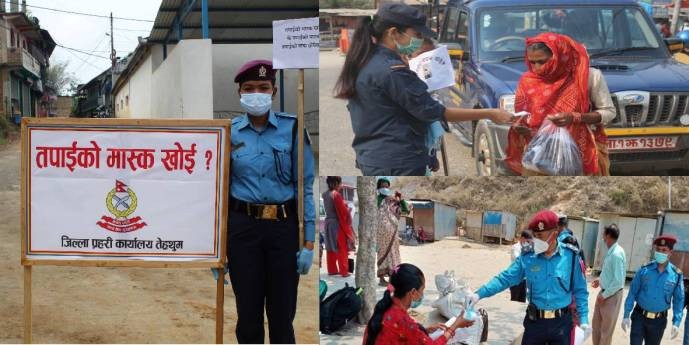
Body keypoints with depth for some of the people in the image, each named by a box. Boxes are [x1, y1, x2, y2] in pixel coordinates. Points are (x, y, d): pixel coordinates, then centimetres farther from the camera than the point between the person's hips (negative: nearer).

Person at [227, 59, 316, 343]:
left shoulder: (292, 128, -1)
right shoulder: (229, 131, 4)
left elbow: (305, 186, -2)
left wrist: (309, 242, -7)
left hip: (284, 226, -1)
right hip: (242, 227, 1)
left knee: (282, 312, 4)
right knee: (248, 311, 7)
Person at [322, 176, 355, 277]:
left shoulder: (325, 194, 5)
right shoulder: (336, 195, -18)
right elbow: (343, 211, -15)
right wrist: (348, 222, 1)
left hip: (328, 223, 8)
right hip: (337, 224, -8)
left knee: (330, 248, 13)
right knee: (342, 249, 0)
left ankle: (332, 270, 19)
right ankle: (344, 271, 3)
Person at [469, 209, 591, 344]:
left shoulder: (570, 257, -7)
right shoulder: (527, 257, -3)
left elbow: (580, 291, 1)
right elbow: (504, 279, -4)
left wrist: (584, 319, -5)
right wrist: (479, 294, -15)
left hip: (561, 322, -1)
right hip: (535, 321, 1)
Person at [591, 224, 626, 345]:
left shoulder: (616, 254, -25)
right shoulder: (611, 251, 3)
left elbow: (618, 281, -26)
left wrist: (604, 295, -19)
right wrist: (600, 281, 16)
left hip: (612, 295, -9)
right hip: (604, 292, 9)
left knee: (606, 328, 8)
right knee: (596, 324, 20)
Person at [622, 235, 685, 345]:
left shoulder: (676, 275, -6)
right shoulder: (644, 270, -7)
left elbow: (679, 300, -1)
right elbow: (632, 293, -3)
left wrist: (676, 323, -7)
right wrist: (626, 315, -5)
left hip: (659, 320, 1)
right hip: (639, 316, -1)